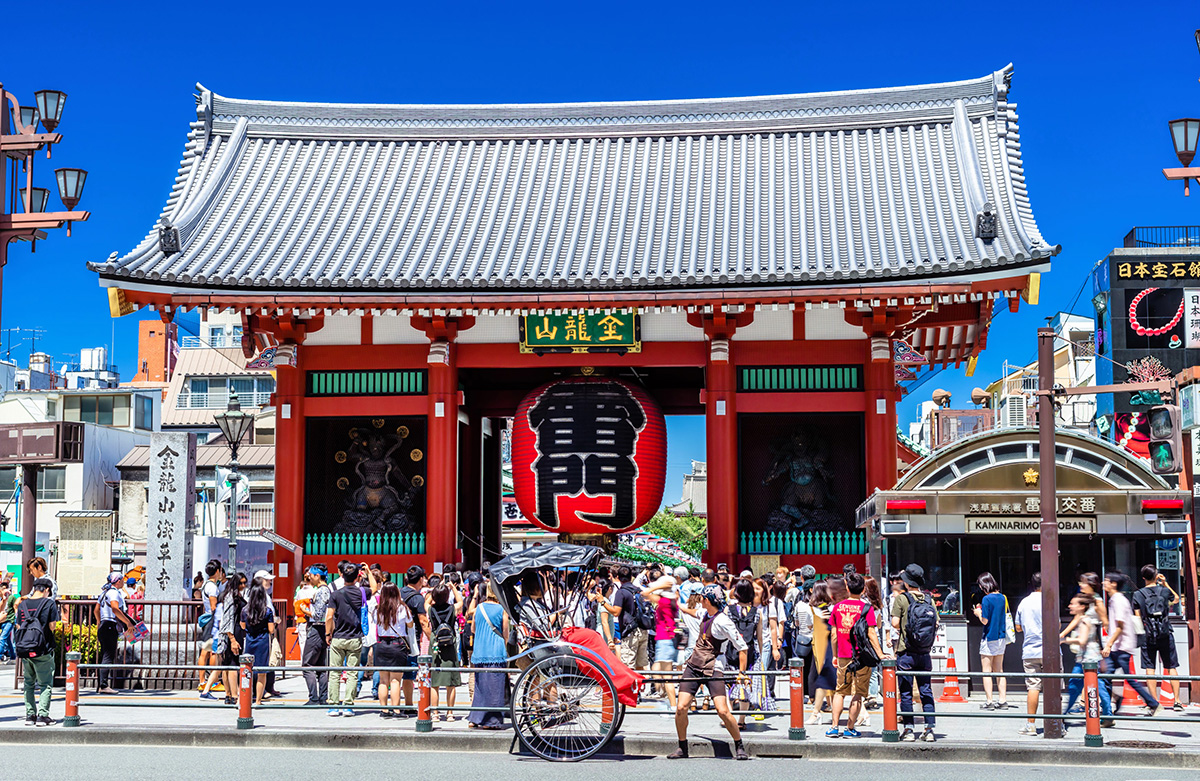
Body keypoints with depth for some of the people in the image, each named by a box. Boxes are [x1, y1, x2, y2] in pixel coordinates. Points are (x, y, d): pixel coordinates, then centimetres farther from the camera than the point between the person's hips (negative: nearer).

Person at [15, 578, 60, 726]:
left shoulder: (23, 604, 8)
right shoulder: (49, 603, -5)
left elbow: (18, 626, 10)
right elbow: (52, 626, -8)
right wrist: (59, 618, 11)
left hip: (23, 649, 4)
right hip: (42, 650, -4)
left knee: (29, 683, 14)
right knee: (45, 684, 2)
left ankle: (30, 715, 12)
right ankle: (42, 715, -4)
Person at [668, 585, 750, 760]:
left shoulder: (723, 621, -16)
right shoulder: (706, 614, 8)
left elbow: (742, 647, -13)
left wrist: (742, 672, -13)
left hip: (713, 670, -7)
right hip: (693, 666, 7)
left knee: (723, 710, -16)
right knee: (681, 708, -5)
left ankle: (739, 746, 4)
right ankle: (682, 748, 11)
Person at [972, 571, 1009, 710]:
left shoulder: (987, 599, -16)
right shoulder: (1002, 597, 6)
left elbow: (985, 620, -18)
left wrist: (979, 613, 2)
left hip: (989, 639, -7)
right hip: (1001, 638, 7)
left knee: (987, 671, 0)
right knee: (999, 670, 14)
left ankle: (989, 701, -3)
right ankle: (1003, 700, 12)